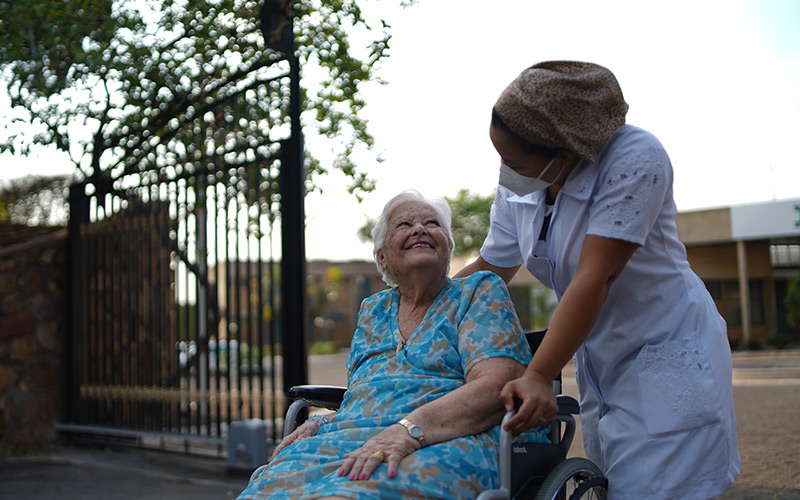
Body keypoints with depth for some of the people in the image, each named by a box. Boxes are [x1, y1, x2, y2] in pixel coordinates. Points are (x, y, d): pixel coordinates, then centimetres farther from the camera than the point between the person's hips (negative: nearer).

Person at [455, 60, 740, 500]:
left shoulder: (635, 158, -25)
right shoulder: (517, 183, -5)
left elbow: (595, 278, -30)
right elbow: (488, 270, 8)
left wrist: (538, 376, -33)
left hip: (667, 353, -6)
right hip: (597, 360, 6)